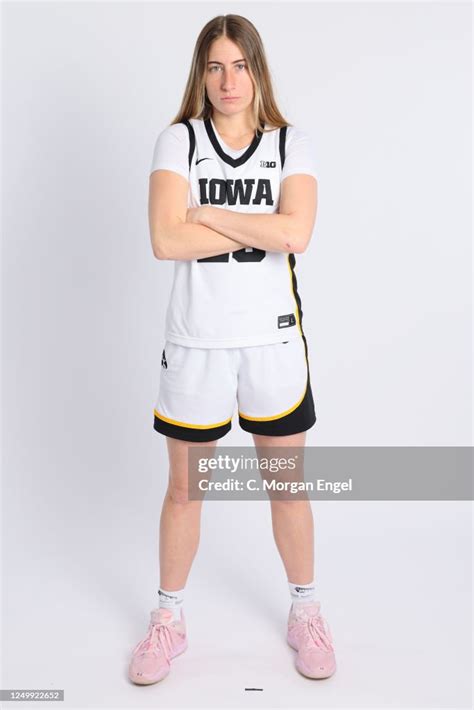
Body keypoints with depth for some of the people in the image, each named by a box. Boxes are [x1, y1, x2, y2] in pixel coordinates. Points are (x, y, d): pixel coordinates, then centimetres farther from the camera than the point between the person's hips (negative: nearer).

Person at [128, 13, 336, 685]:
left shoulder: (292, 144, 3)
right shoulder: (178, 140, 0)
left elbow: (297, 233, -16)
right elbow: (166, 239, -16)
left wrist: (208, 214, -13)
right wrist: (261, 229, -13)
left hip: (274, 338, 1)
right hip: (196, 340, 0)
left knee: (288, 485, 13)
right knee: (184, 489, 12)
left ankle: (305, 612, 36)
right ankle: (168, 619, 35)